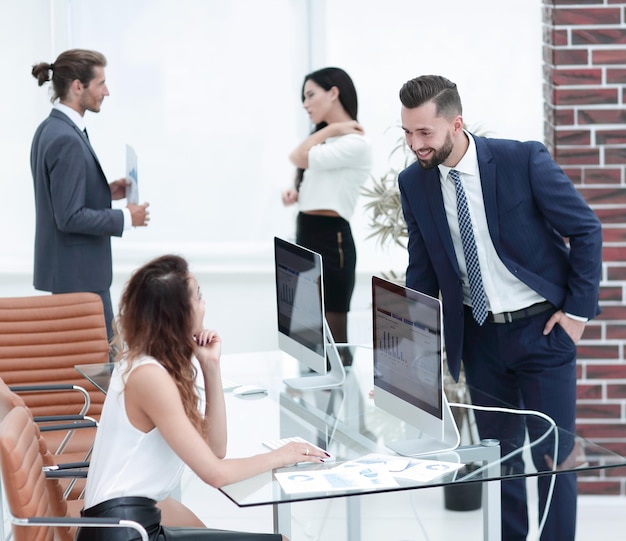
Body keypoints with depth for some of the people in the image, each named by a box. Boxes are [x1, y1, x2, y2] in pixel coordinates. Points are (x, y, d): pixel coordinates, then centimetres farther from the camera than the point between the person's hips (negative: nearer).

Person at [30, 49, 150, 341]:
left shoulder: (50, 128, 9)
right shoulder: (67, 140, -22)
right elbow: (70, 217, -24)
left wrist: (106, 191, 9)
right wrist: (126, 218, -14)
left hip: (68, 268, 10)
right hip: (78, 273, -10)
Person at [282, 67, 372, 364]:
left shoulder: (355, 143, -13)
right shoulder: (327, 141, 17)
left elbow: (299, 158, -17)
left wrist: (330, 129, -5)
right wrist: (295, 194, 3)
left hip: (330, 239, -10)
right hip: (306, 238, 10)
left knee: (333, 340, -6)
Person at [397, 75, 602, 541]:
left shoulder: (525, 160, -17)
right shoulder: (414, 183, -3)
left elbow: (586, 230, -8)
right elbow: (422, 270, 7)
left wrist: (579, 310, -8)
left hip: (542, 327, -4)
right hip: (479, 334, 4)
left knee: (553, 452, 0)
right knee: (498, 453, 12)